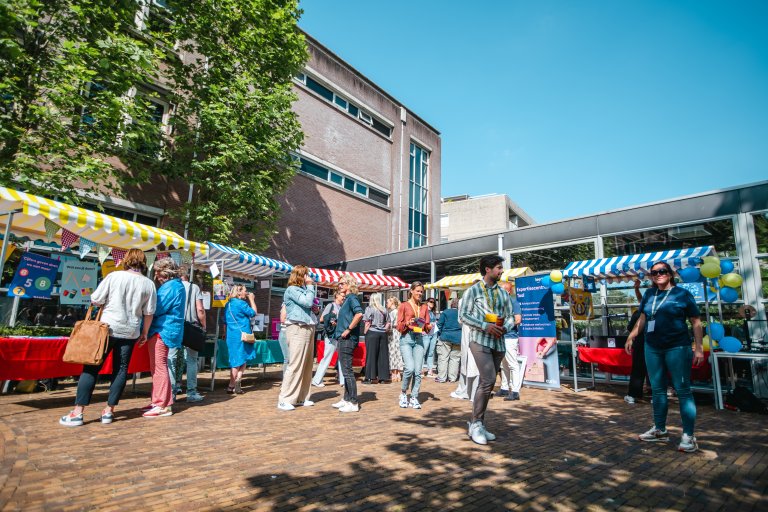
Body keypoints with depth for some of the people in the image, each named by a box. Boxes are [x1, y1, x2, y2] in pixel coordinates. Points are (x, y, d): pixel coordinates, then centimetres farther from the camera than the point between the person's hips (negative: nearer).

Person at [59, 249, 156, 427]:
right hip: (130, 332, 2)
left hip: (108, 328, -2)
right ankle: (109, 411, 13)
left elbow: (95, 300, -3)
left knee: (91, 368, 6)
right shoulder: (148, 284, 0)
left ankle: (78, 412, 8)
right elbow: (149, 312, 2)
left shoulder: (114, 276, -5)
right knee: (120, 370, 9)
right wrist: (145, 332, 13)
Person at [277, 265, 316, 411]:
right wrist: (310, 286, -7)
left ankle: (301, 397, 17)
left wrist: (314, 309, 5)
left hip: (308, 328, 9)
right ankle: (284, 400, -4)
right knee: (295, 364, -10)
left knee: (307, 365, 9)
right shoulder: (292, 289, -6)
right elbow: (307, 302, -18)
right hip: (298, 329, -9)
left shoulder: (302, 289, 20)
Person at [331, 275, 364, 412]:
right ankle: (346, 399, 24)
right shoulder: (347, 299, 17)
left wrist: (348, 329, -22)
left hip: (348, 339, -10)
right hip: (343, 339, 10)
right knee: (345, 370, 15)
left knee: (347, 370, -6)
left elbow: (359, 314, -28)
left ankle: (353, 403, 1)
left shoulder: (352, 297, -11)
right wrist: (338, 323, 13)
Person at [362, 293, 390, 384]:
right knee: (383, 355, 7)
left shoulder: (369, 309, -4)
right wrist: (384, 330, 14)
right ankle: (383, 377, 13)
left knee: (371, 354, 1)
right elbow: (388, 323, 9)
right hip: (383, 333, 4)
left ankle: (371, 377, 2)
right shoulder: (384, 310, 9)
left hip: (372, 333, -4)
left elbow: (367, 323, -9)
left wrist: (365, 332, 0)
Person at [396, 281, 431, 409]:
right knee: (410, 368, -15)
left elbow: (427, 325, 14)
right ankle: (403, 392, 10)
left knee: (418, 371, 0)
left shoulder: (424, 307, 14)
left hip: (420, 339, 4)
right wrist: (407, 323, -17)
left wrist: (429, 327, -7)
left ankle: (414, 398, 13)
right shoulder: (404, 305, 4)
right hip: (406, 338, -3)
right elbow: (399, 326, 2)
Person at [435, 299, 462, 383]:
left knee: (443, 358, 3)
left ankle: (441, 377, 4)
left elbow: (439, 324, -1)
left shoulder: (445, 312, -2)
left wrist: (441, 332, 14)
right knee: (455, 358, 9)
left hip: (446, 337, -2)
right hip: (458, 338, 2)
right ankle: (452, 377, 11)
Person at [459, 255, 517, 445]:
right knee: (488, 381, -16)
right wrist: (485, 326, -17)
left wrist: (505, 328, -7)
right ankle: (476, 424, -1)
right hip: (480, 341, -6)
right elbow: (463, 315, -6)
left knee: (487, 384, 9)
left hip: (498, 342, 6)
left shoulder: (503, 293, 13)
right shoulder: (474, 290, -2)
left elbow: (510, 316, 15)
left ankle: (478, 425, 20)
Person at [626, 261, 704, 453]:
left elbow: (696, 322, -4)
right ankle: (660, 430, 25)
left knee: (683, 390, 0)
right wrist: (631, 337, 13)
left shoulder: (682, 293, -4)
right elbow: (642, 318, 17)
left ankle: (688, 436, 10)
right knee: (657, 389, 13)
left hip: (677, 348, -5)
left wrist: (699, 347, -10)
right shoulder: (649, 293, 9)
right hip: (652, 348, 5)